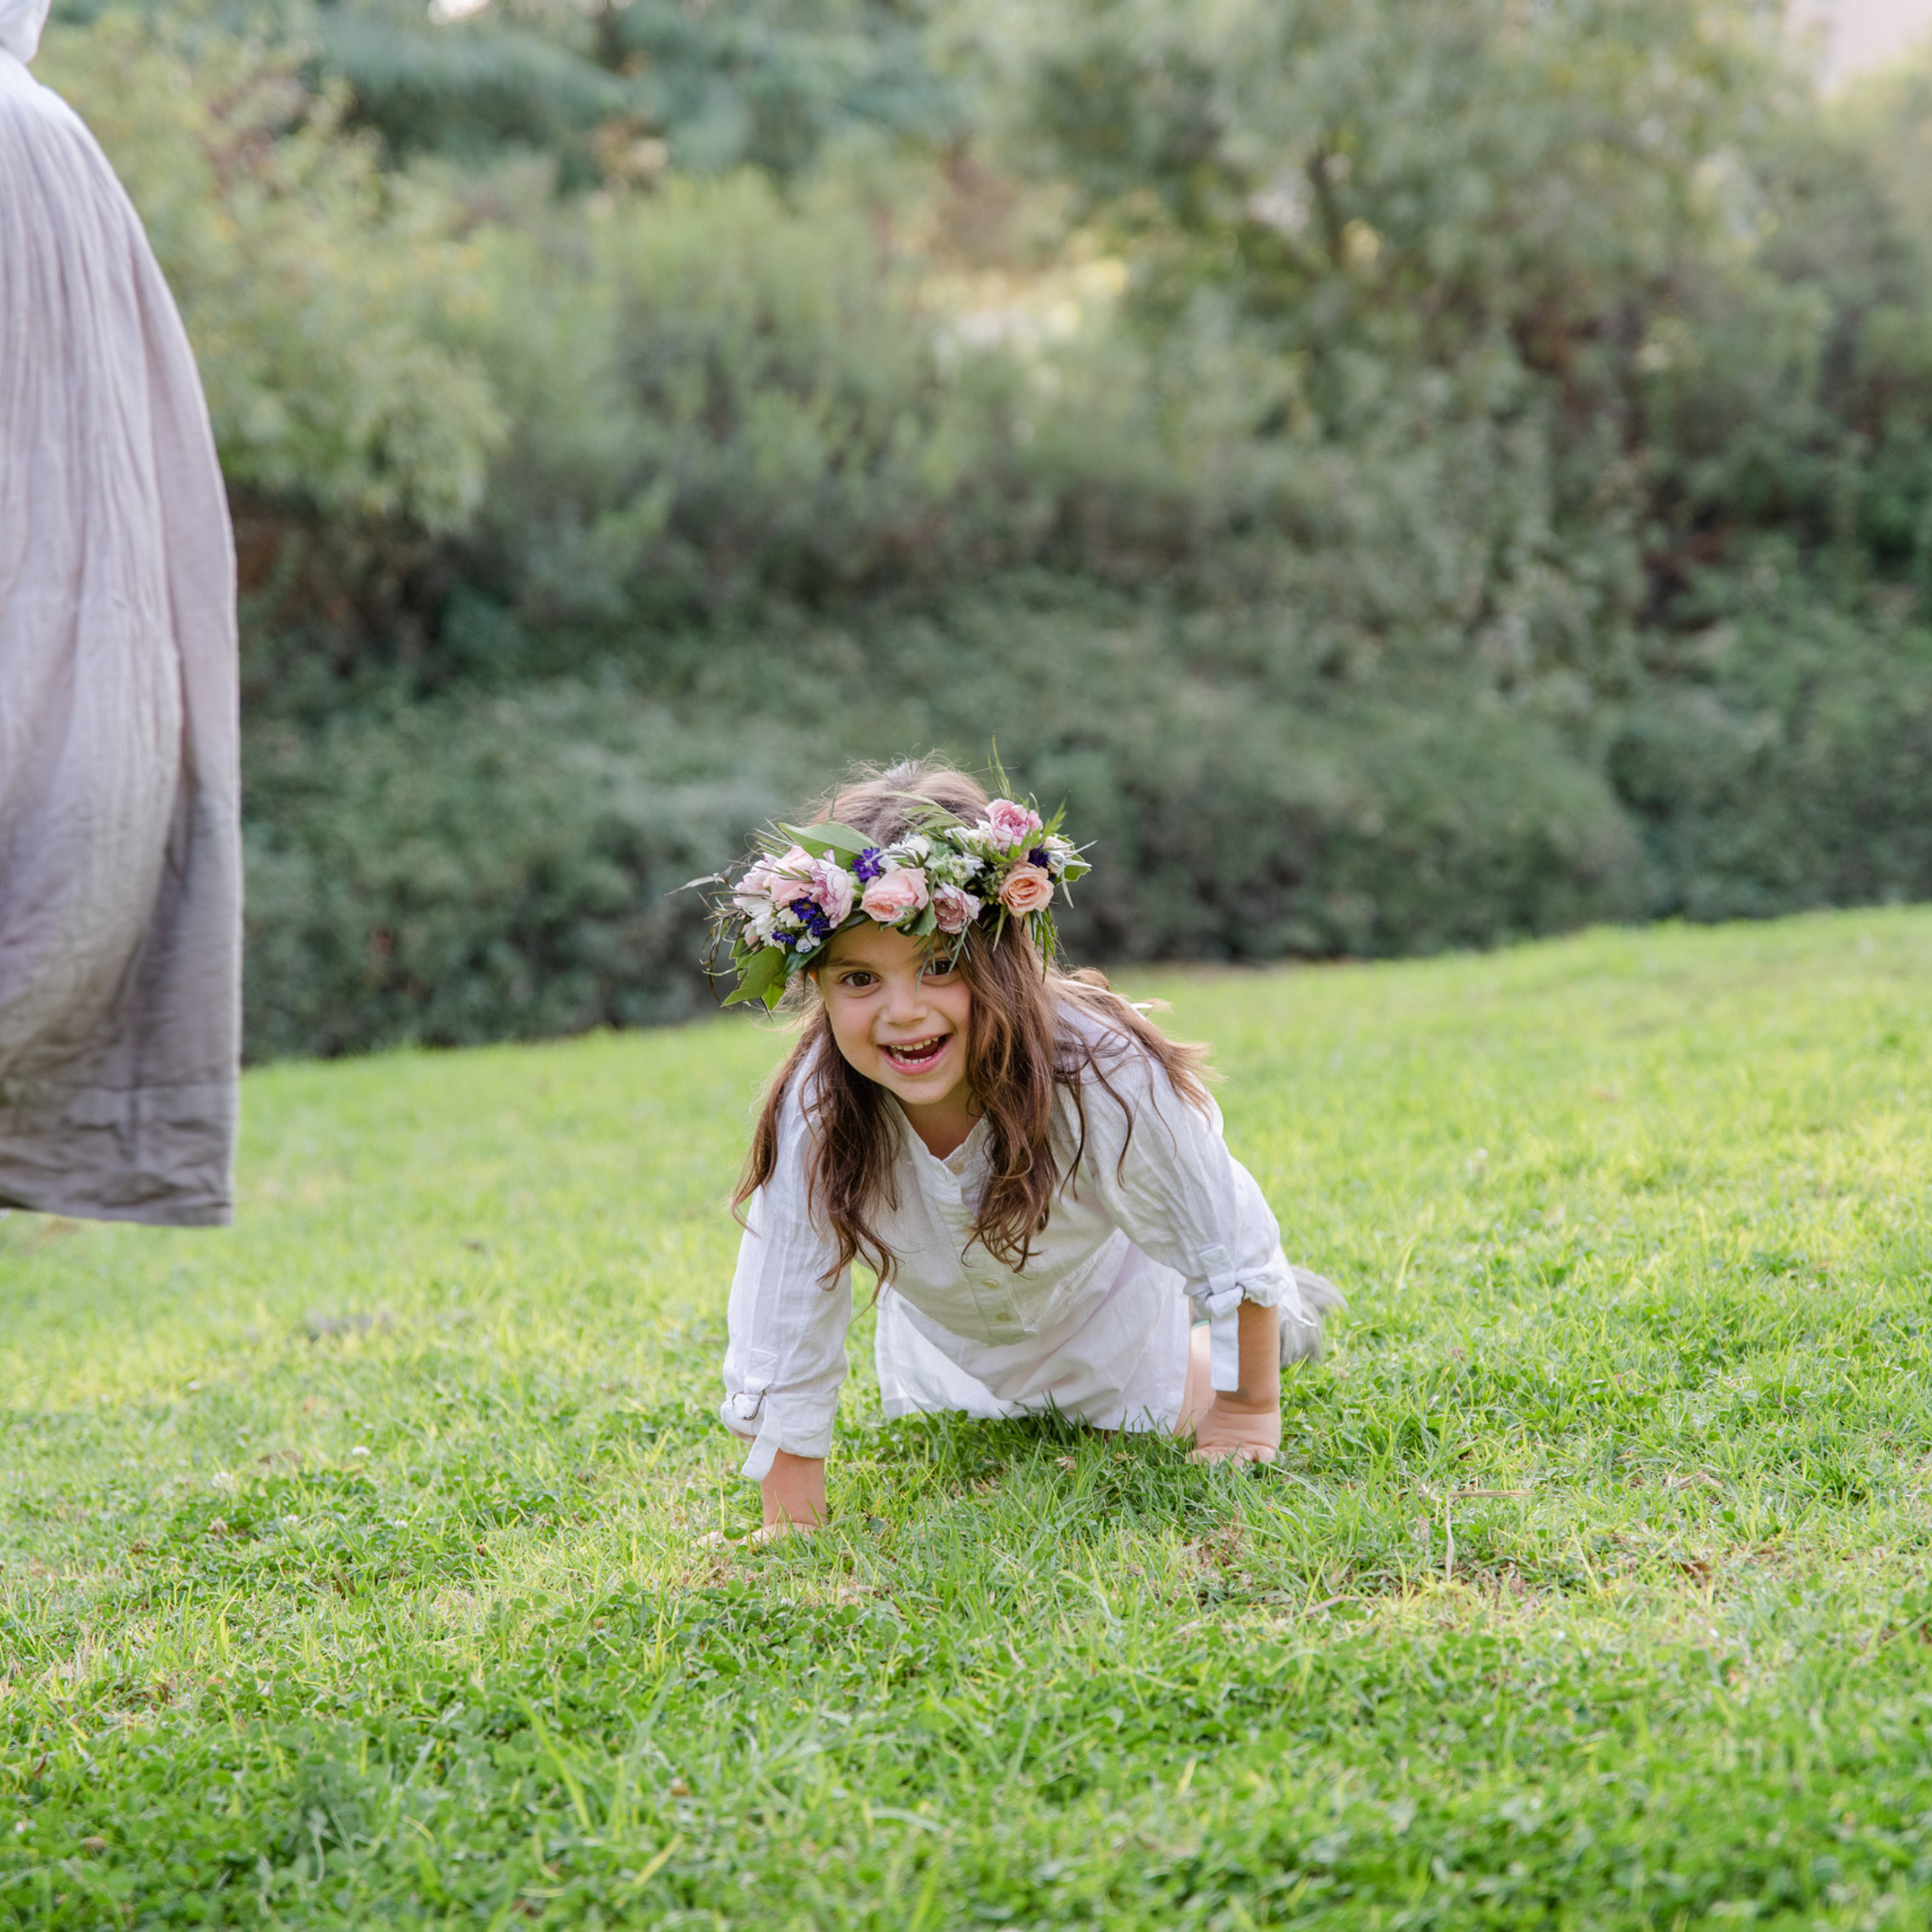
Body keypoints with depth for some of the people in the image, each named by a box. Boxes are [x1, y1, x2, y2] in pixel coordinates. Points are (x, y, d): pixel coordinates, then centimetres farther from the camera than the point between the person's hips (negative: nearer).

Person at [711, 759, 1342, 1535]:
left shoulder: (1102, 1073, -43)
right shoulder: (813, 1111, -39)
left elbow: (1231, 1238, -25)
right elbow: (780, 1359, -29)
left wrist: (1249, 1410, -14)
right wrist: (791, 1529, -30)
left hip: (1102, 1288, -3)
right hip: (940, 1318, 3)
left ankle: (1280, 1314, 36)